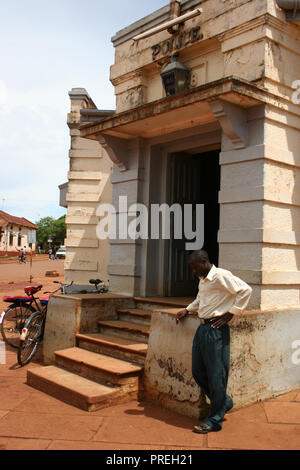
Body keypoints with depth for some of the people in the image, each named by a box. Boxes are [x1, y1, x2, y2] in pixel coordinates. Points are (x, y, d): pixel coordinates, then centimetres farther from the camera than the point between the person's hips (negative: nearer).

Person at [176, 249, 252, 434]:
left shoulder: (221, 275, -11)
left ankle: (215, 420, 12)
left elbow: (246, 290, -18)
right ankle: (224, 402, 32)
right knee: (198, 372, 12)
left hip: (216, 329, -9)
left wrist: (231, 313, -15)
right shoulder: (203, 280, 17)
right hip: (202, 328, 10)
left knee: (216, 374, 0)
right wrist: (188, 310, 20)